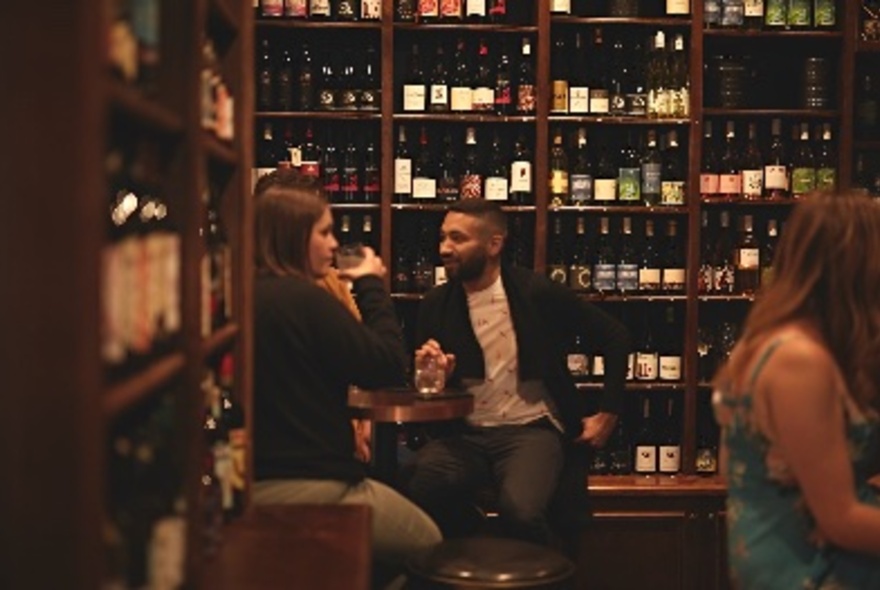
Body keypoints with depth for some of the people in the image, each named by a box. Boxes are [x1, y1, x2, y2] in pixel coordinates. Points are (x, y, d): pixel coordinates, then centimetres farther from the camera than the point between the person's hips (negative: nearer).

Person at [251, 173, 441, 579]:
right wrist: (371, 285, -4)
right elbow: (389, 365, -14)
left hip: (257, 483, 9)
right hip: (311, 488, -9)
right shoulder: (302, 299, -21)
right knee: (429, 545, 16)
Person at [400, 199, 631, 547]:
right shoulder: (436, 305, 5)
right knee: (411, 489, -30)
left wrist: (608, 414, 4)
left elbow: (615, 338, 6)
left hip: (530, 430, -2)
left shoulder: (538, 293, -4)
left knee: (520, 510, -35)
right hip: (465, 435, 3)